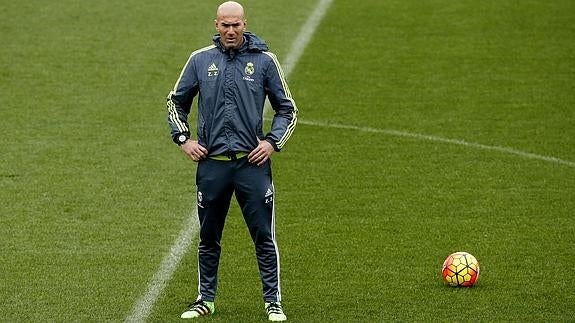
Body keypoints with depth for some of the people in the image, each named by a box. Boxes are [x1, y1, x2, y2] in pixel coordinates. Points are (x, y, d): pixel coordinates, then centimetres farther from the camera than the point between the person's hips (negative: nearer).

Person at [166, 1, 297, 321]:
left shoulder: (264, 60, 1)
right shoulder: (200, 60, 5)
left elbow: (287, 109, 9)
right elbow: (176, 101, 18)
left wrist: (273, 142, -3)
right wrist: (184, 138, 7)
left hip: (252, 164, -2)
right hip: (211, 165, 2)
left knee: (264, 237, -1)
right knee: (208, 238, 11)